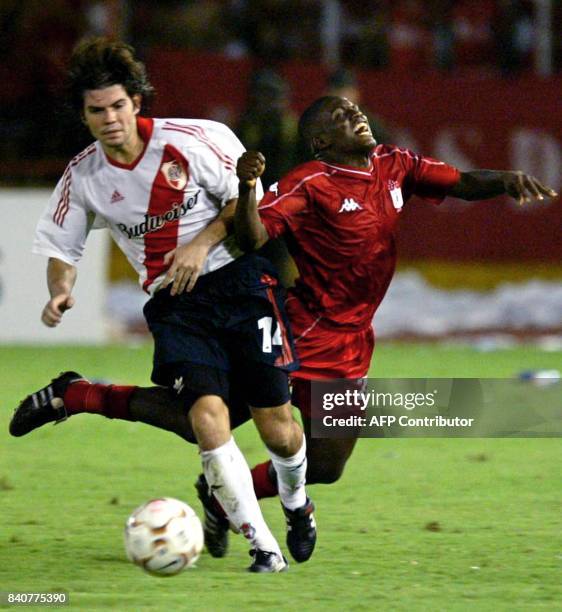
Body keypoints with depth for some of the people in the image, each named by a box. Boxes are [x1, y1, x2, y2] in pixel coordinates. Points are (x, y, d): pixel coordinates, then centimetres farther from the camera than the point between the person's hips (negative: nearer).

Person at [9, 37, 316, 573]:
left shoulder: (191, 140, -10)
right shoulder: (83, 177, -1)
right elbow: (60, 247, 9)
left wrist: (203, 243, -13)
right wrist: (60, 292, -11)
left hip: (237, 278, -2)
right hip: (172, 302, 2)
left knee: (277, 427, -3)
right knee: (206, 414, -23)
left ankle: (295, 502, 33)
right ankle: (261, 545, -16)